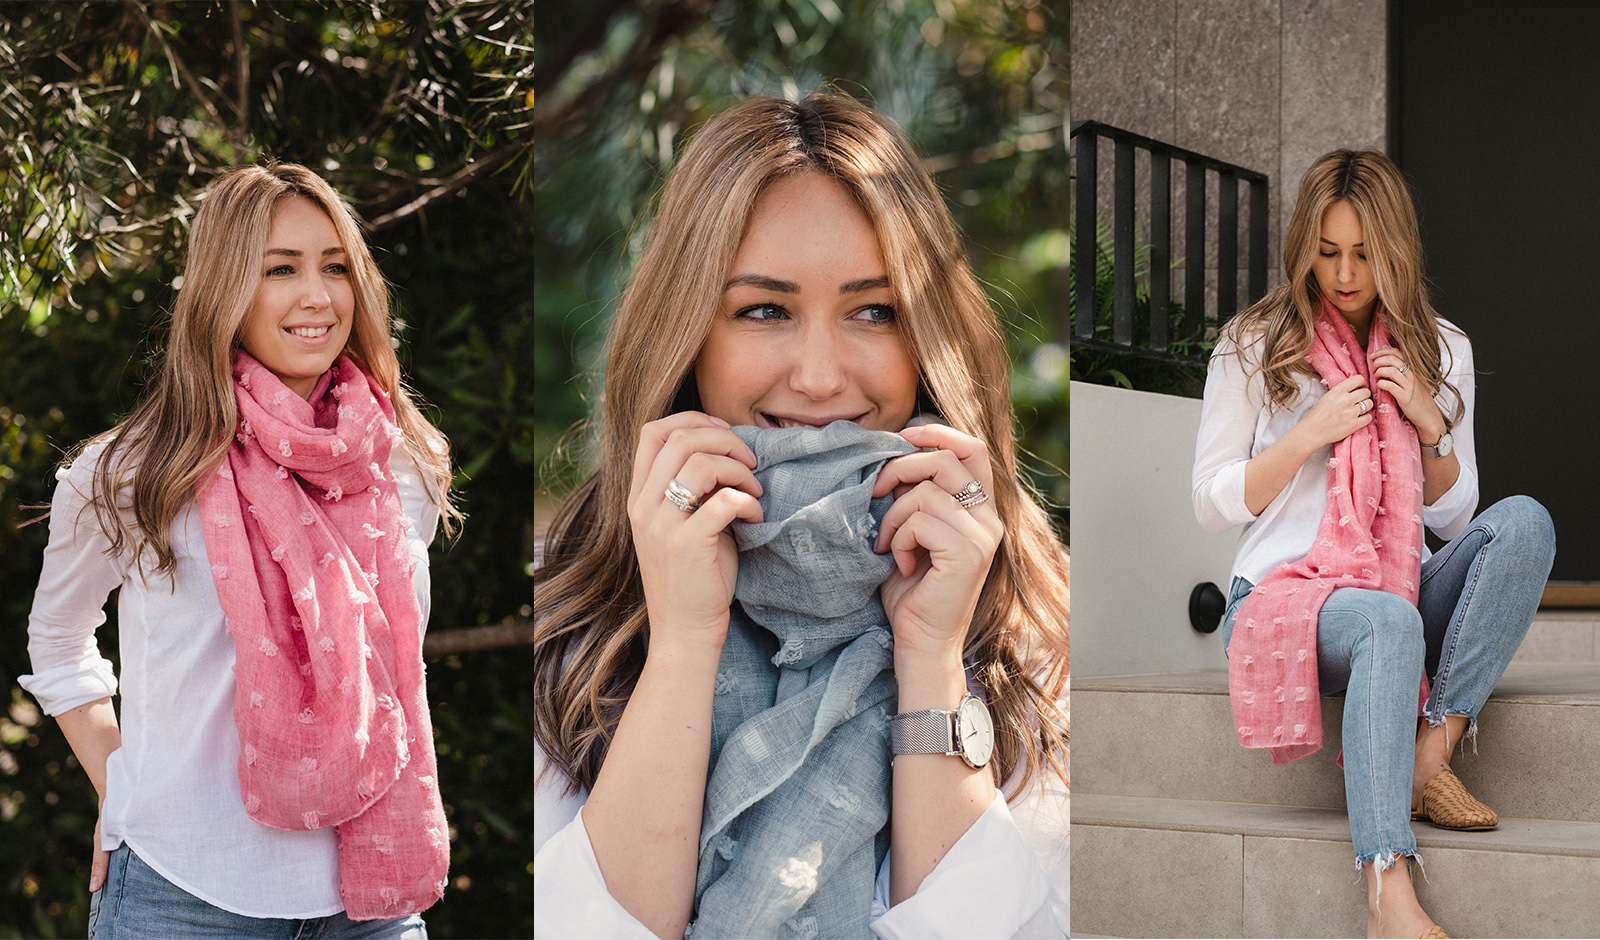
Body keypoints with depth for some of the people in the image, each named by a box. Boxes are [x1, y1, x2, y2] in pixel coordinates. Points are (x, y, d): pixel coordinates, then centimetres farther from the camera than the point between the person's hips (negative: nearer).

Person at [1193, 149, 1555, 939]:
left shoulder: (1440, 349, 13)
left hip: (1402, 591, 4)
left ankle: (1430, 754, -29)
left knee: (1524, 520, -25)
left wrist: (1431, 427, -6)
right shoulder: (1254, 347, 5)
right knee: (1390, 621, -39)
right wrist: (1312, 434, -11)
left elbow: (1453, 518, 13)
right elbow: (1212, 504, 1)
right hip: (1283, 592, -4)